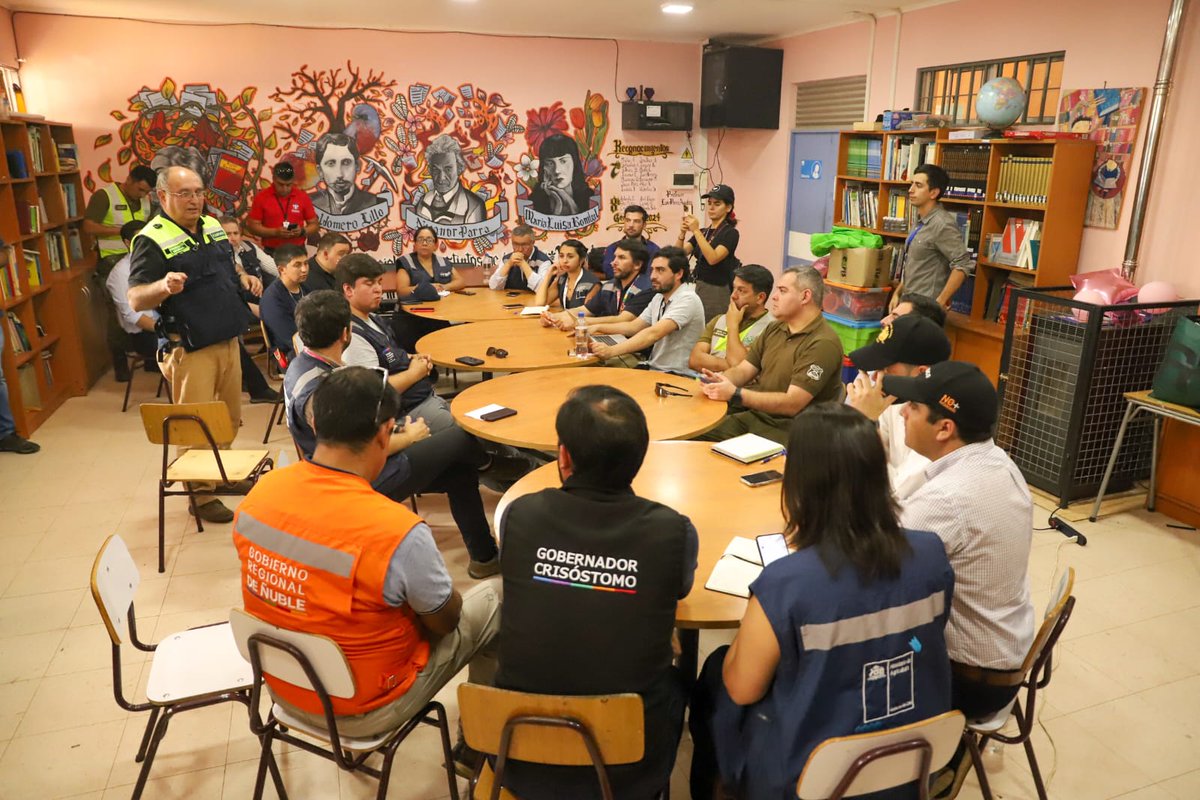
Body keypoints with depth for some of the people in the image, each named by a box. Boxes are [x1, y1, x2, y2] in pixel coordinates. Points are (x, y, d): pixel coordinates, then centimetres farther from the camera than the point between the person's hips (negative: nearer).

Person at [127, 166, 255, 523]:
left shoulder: (213, 226, 10)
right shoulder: (151, 239, -13)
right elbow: (136, 300, -18)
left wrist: (243, 279, 7)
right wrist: (164, 286, -37)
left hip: (228, 341, 7)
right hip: (190, 349, -7)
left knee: (230, 419, 17)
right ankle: (200, 495, 13)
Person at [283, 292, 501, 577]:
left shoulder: (303, 363, 1)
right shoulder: (319, 390, -31)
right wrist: (409, 437, -10)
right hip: (370, 481, -10)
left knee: (459, 469, 13)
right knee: (464, 439, -3)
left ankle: (484, 555, 25)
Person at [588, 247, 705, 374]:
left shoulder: (688, 300, -16)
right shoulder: (659, 298, 14)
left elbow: (654, 333, -28)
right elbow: (633, 327, 18)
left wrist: (612, 351, -35)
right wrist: (598, 327, 4)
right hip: (653, 368, 8)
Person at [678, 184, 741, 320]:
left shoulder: (730, 233, -7)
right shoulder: (702, 232, 13)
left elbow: (713, 258, -23)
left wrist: (696, 231, -23)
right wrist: (682, 233, -15)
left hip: (718, 293, -6)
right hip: (699, 289, 6)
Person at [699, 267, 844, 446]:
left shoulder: (823, 343, -16)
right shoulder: (774, 329, 13)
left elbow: (792, 404, -22)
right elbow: (743, 370, 11)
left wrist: (735, 394, -25)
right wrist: (719, 379, -13)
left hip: (787, 430, -7)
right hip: (753, 416, 7)